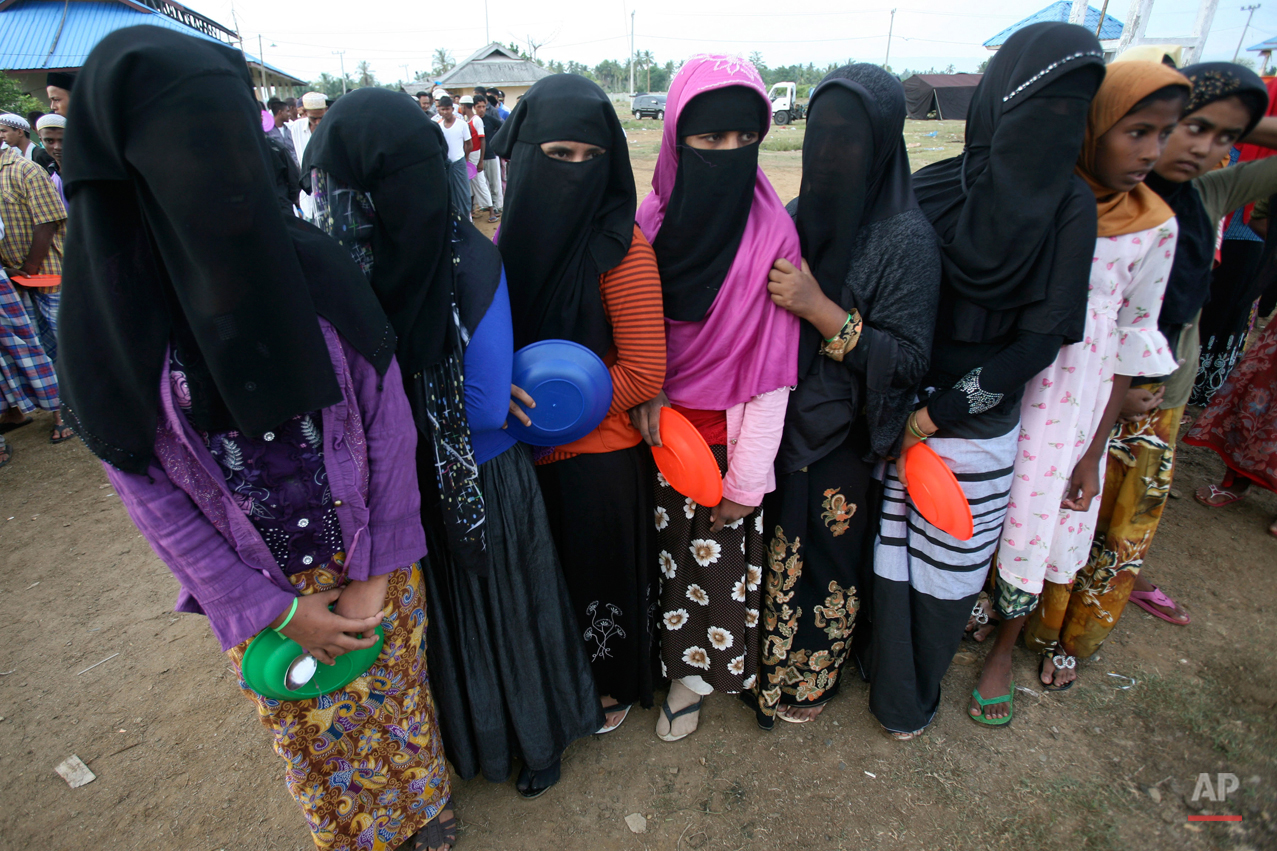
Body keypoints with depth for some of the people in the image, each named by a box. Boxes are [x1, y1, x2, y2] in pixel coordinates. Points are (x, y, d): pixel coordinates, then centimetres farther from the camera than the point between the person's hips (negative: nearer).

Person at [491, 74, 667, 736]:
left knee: (601, 574, 16)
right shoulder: (509, 240, -3)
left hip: (598, 459, -5)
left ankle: (613, 685, 46)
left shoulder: (622, 250, -19)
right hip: (525, 452, 6)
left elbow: (644, 373, -19)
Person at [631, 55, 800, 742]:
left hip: (731, 438, -2)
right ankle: (683, 667, 43)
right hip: (659, 430, 3)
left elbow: (773, 367, -12)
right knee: (667, 551, 16)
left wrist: (747, 479, -11)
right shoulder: (652, 220, -5)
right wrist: (643, 387, -8)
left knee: (722, 555, 10)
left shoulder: (772, 232, -13)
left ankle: (700, 668, 38)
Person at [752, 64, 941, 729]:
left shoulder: (906, 237, -16)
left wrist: (819, 308, -27)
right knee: (777, 548, 18)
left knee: (826, 557, 14)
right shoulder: (796, 216, 1)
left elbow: (909, 358, -19)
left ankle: (814, 678, 40)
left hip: (840, 442, -4)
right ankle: (771, 658, 44)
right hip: (781, 426, 5)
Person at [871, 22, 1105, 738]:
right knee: (889, 553, 10)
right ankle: (895, 686, 38)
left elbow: (1045, 335, -9)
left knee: (948, 566, 13)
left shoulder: (1071, 205, -4)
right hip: (903, 410, 0)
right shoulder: (930, 188, -4)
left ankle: (914, 693, 40)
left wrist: (938, 413, -15)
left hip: (979, 426, 0)